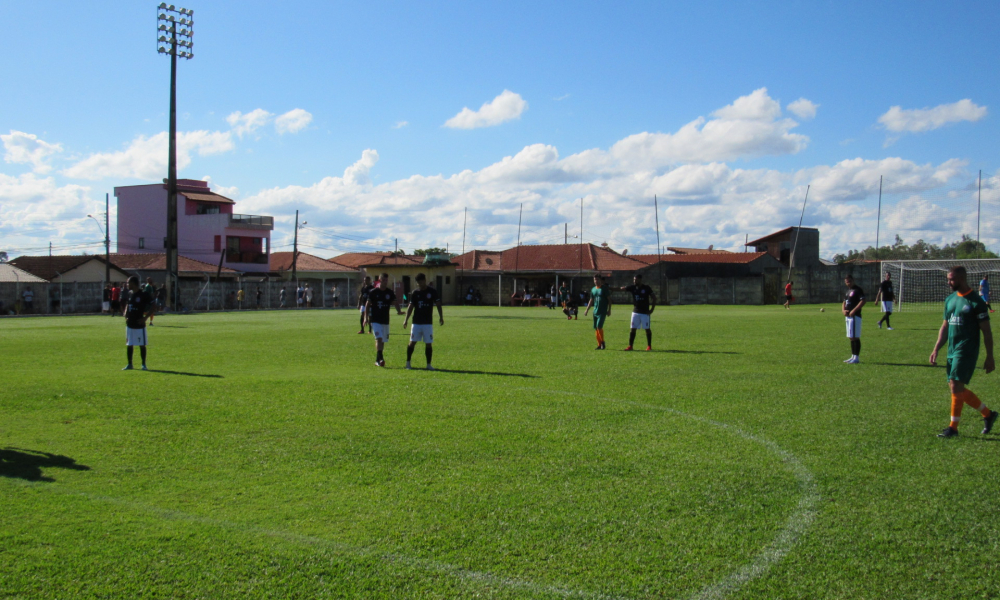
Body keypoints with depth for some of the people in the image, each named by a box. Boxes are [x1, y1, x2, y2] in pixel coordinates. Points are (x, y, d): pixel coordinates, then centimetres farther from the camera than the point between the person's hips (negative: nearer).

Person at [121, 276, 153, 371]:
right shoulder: (128, 294, 8)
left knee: (142, 345, 1)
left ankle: (143, 364, 11)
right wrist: (125, 315, 6)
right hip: (129, 324, 6)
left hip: (139, 324, -6)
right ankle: (129, 364, 19)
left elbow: (152, 307, -11)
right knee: (129, 345, 10)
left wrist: (145, 318, -15)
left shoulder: (143, 295, -11)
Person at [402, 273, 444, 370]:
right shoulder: (415, 292, 4)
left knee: (429, 344, -1)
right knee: (412, 342, 0)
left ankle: (428, 364, 7)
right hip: (416, 322, 1)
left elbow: (438, 304, 1)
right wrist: (406, 319, 0)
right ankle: (408, 362, 10)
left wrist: (441, 317, -8)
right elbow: (411, 306, 7)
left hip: (428, 323, -1)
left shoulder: (432, 291, -1)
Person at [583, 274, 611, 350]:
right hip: (595, 311, 6)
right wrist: (587, 310, 15)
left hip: (602, 312, -6)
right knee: (596, 328, 4)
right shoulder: (593, 289, 12)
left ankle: (603, 343, 0)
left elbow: (609, 299, -3)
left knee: (599, 326, -16)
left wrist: (609, 310, -8)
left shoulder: (604, 288, -4)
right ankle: (599, 345, 11)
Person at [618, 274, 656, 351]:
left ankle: (649, 346, 14)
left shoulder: (647, 288, -7)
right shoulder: (632, 287, 1)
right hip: (635, 312, 3)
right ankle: (630, 346, 6)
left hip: (645, 312, -3)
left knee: (647, 329, 2)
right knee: (632, 329, 1)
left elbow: (654, 298, -2)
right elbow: (621, 289, -5)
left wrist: (652, 309, -8)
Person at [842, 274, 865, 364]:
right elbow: (845, 302, 26)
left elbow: (862, 301, -20)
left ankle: (856, 357, -6)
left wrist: (854, 310, -22)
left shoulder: (858, 290, -10)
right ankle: (853, 356, 19)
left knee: (855, 337, -9)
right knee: (851, 337, 13)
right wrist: (844, 310, 6)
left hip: (855, 316, -10)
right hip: (848, 316, 10)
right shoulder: (848, 291, 19)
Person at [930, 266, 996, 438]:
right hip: (952, 351, 8)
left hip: (967, 351, -8)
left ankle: (953, 427, -3)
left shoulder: (976, 301, -9)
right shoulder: (950, 299, 12)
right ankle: (988, 414, 27)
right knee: (957, 389, 9)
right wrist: (936, 349, 12)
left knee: (956, 386, -11)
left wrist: (990, 357, -8)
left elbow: (986, 331, -7)